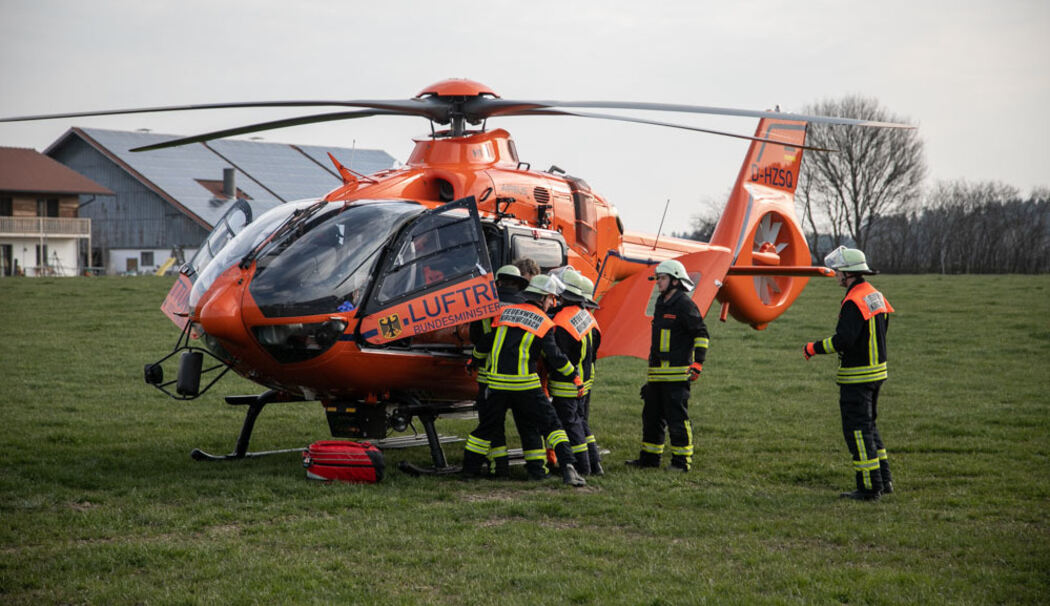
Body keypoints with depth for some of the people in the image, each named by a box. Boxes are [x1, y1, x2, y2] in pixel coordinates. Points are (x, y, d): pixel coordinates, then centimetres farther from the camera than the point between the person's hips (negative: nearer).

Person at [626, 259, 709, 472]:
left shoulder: (684, 305, -10)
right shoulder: (661, 303, 17)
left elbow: (701, 334, -11)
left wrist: (698, 363, -17)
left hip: (677, 373, -9)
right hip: (657, 372, 9)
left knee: (677, 417, -5)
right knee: (651, 415, 13)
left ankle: (682, 460, 1)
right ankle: (649, 457, 22)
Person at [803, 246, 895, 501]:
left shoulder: (854, 302, -20)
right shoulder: (876, 296, 11)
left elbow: (844, 340, -26)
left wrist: (814, 348, -13)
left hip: (857, 377, -10)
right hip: (877, 369, 10)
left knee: (857, 429, -2)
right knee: (868, 424, 20)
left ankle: (870, 487, 0)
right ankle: (884, 480, 22)